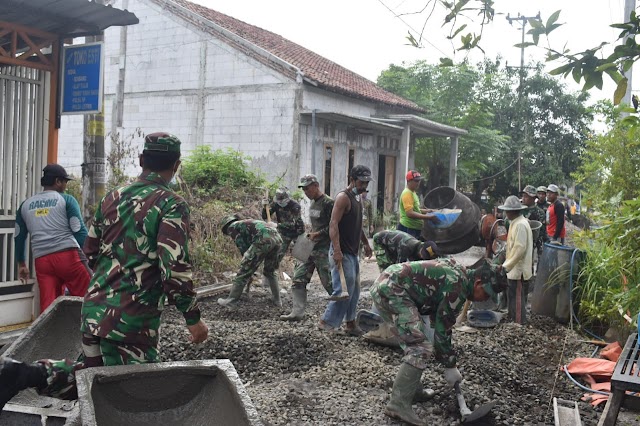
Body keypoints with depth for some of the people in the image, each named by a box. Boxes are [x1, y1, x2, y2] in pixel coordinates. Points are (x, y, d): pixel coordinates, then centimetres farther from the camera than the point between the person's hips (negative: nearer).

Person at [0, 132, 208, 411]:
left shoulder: (112, 197, 9)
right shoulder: (172, 205, -11)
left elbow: (90, 252, 16)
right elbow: (175, 268, -19)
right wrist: (193, 318, -9)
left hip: (94, 308, 7)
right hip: (133, 321, -7)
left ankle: (24, 374, 1)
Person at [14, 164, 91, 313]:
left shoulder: (25, 205, 20)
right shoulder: (66, 200, 5)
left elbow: (19, 237, 24)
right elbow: (79, 231, -2)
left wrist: (21, 264, 34)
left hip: (42, 260, 5)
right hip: (68, 255, -5)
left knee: (48, 306, 4)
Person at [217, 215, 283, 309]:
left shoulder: (232, 227, 15)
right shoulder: (246, 223, 39)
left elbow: (243, 248, 9)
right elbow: (249, 246, 40)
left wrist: (250, 273, 17)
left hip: (263, 240, -8)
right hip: (277, 238, 8)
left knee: (244, 271, 2)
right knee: (270, 271, 27)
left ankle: (231, 301, 7)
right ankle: (277, 300, 31)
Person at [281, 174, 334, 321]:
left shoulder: (328, 203, -12)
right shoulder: (313, 203, 15)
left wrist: (317, 234, -19)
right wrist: (310, 235, 14)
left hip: (323, 249, -9)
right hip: (309, 248, 9)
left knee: (329, 282, -3)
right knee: (298, 278, 3)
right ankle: (297, 312, 6)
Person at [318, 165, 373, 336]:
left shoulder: (356, 198, 17)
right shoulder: (343, 197, -13)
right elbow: (333, 224, -22)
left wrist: (366, 243, 29)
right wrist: (336, 250, -30)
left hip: (352, 253, 10)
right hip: (342, 253, -10)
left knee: (354, 291, 13)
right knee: (344, 291, -12)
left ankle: (350, 324, 22)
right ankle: (327, 323, -3)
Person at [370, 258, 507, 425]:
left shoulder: (457, 274, 18)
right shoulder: (457, 287, -11)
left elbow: (440, 320, 27)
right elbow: (443, 327, -7)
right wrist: (450, 366, 4)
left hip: (384, 283, 11)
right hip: (392, 290, -11)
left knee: (414, 341, 21)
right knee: (420, 348, -12)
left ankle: (412, 390, 28)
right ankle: (398, 404, -13)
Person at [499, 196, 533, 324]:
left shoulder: (520, 225, -19)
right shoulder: (516, 223, 12)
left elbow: (520, 248, -23)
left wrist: (507, 265, -18)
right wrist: (507, 264, 16)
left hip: (518, 270, -10)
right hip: (515, 268, 10)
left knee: (517, 300, -1)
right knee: (512, 298, 17)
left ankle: (519, 324, 6)